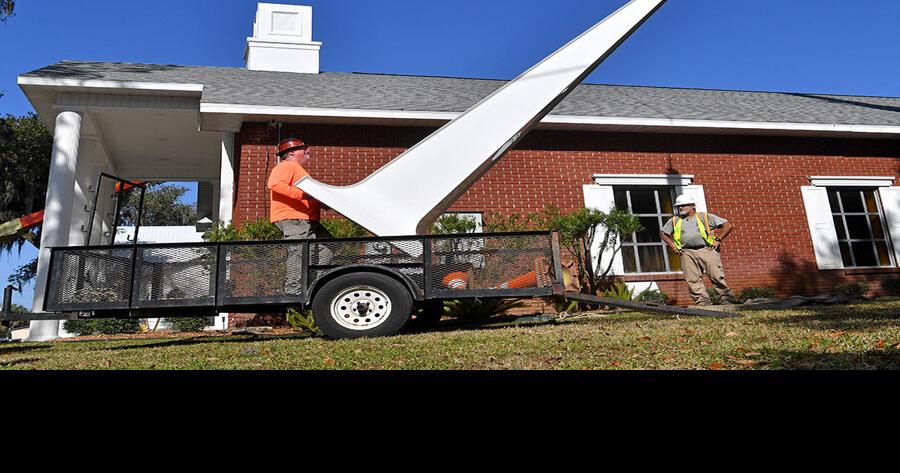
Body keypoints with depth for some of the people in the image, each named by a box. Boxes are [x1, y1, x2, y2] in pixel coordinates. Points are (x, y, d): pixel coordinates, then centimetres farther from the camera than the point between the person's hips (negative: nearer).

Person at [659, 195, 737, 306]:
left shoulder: (705, 217, 9)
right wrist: (672, 245, 16)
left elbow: (729, 225, 9)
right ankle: (702, 301, -7)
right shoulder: (674, 221, 17)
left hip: (707, 250, -3)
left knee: (717, 276, -10)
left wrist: (718, 239, 0)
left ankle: (728, 299, -2)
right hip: (687, 253, 3)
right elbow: (662, 233, 28)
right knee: (692, 280, -8)